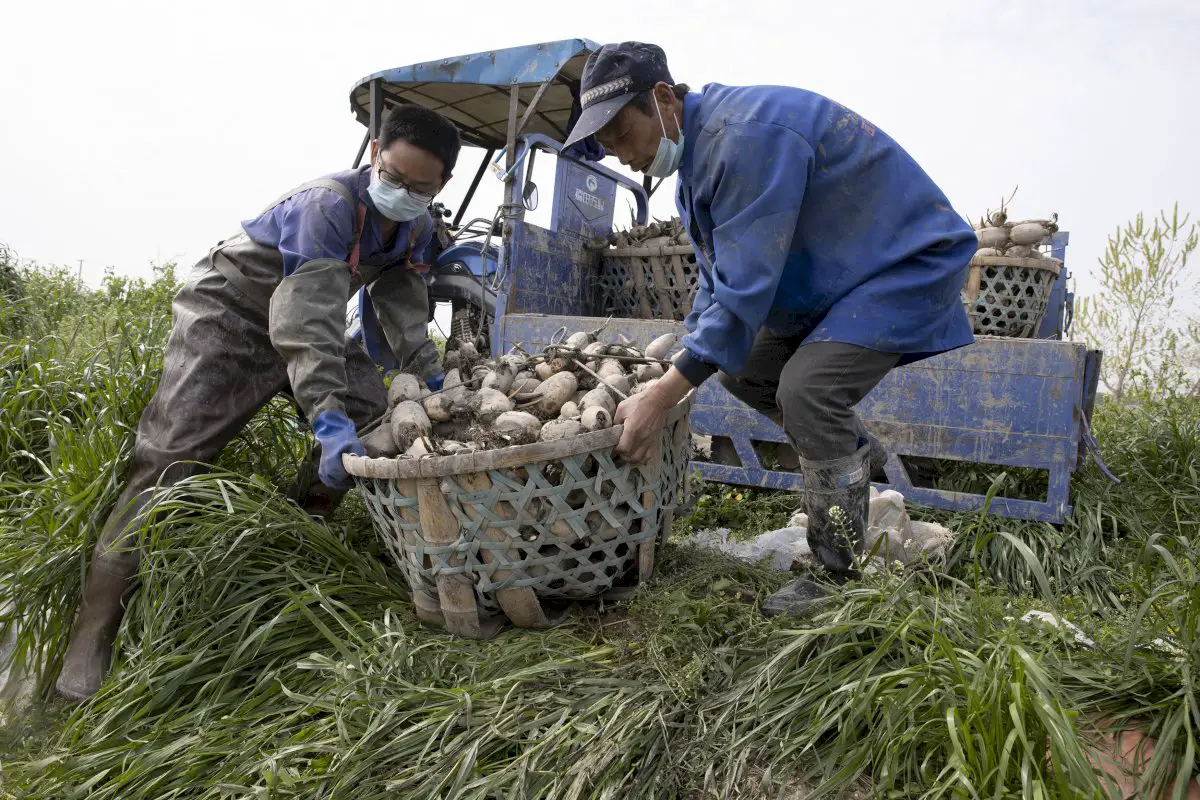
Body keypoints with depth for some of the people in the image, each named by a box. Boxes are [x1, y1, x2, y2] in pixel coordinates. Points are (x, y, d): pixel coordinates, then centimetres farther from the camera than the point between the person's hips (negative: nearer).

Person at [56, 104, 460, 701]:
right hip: (227, 317, -8)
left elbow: (403, 309, 0)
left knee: (375, 414, -3)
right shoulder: (328, 206, -32)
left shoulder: (417, 227, -5)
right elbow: (307, 322, -42)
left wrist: (432, 377, -12)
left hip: (307, 322, 8)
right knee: (172, 457, -17)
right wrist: (327, 417, -51)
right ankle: (92, 637, -15)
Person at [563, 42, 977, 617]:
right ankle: (853, 452, 26)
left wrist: (661, 398, -32)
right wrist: (676, 376, 4)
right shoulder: (696, 154, 4)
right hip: (834, 277, 10)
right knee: (740, 369, 7)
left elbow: (745, 287, -33)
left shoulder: (746, 135, -29)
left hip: (911, 259, -10)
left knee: (806, 387, -25)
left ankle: (841, 577, -10)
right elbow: (718, 281, 11)